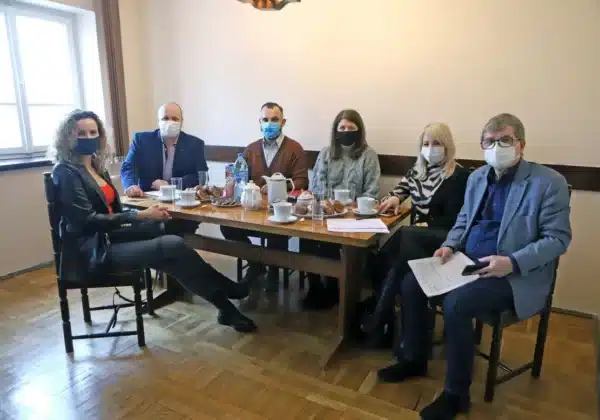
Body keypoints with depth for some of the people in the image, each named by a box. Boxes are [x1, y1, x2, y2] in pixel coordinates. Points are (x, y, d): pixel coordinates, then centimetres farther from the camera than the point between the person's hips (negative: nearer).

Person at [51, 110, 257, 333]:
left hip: (107, 237, 8)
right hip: (91, 251, -8)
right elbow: (88, 220, -20)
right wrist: (140, 215, -24)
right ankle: (224, 300, -9)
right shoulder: (66, 172, -12)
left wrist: (144, 213, -8)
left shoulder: (96, 166, 14)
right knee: (173, 246, -21)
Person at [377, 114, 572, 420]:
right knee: (411, 283, -6)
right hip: (467, 262, 7)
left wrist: (513, 262, -26)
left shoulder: (550, 182, -10)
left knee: (455, 303, -29)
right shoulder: (477, 177, 10)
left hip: (515, 275, -7)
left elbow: (557, 239, -12)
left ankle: (456, 394, -8)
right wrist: (450, 245, -1)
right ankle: (414, 359, 13)